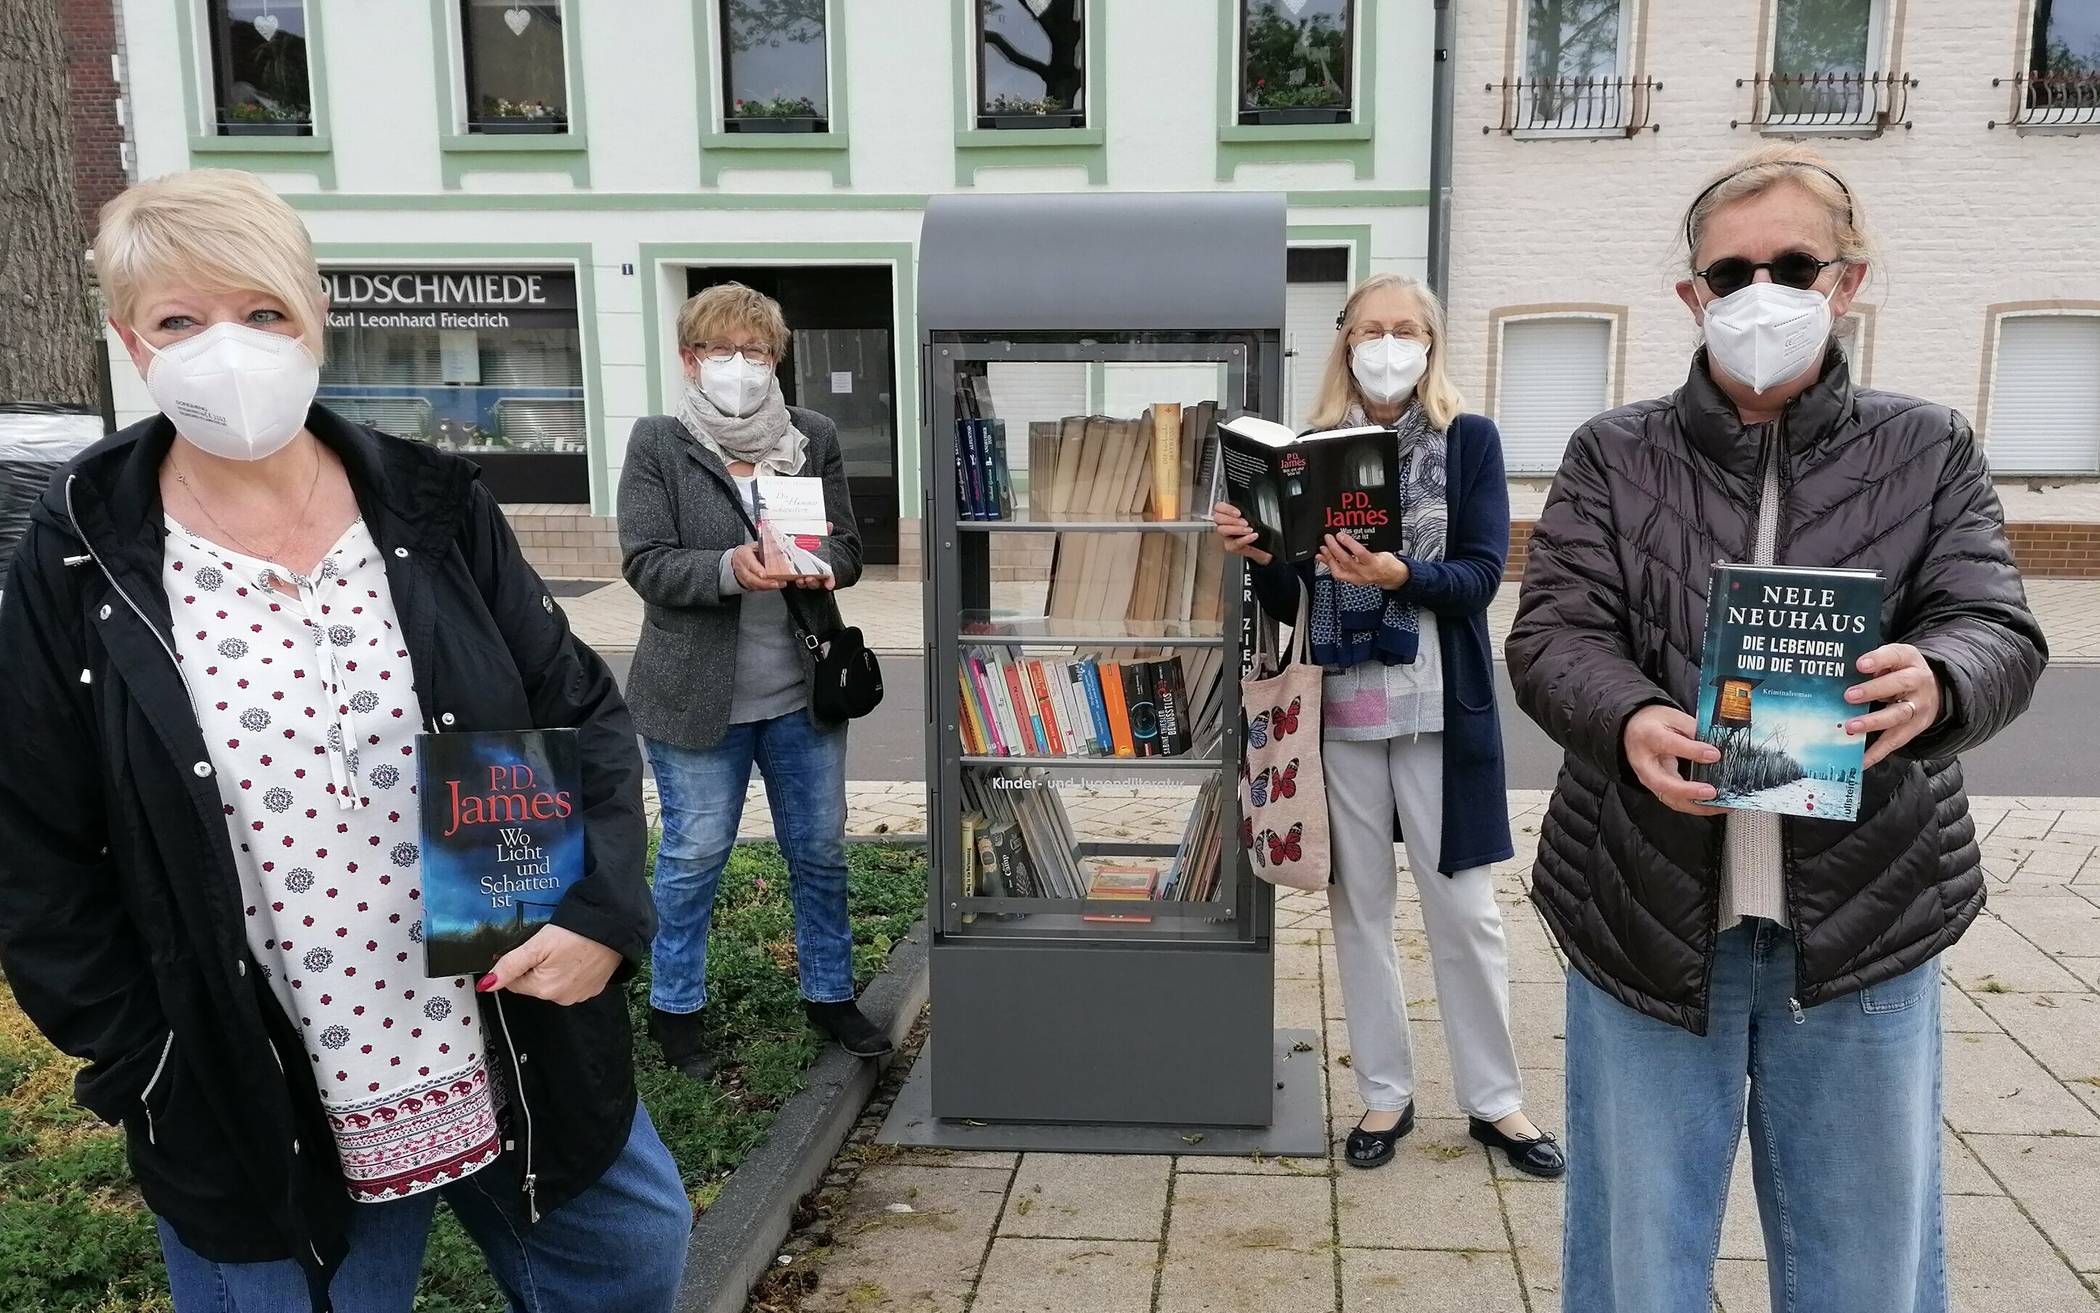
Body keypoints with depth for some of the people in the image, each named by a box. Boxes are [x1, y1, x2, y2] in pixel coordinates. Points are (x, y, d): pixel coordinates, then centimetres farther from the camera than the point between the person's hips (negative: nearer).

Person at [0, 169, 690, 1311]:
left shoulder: (433, 510, -3)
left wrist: (603, 910, -12)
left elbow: (584, 716, 1)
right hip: (256, 1116, -1)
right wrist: (147, 1069, -4)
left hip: (522, 1067, 2)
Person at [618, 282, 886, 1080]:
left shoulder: (814, 438, 4)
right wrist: (729, 569, -29)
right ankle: (674, 1008, 29)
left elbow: (848, 547, 5)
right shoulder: (657, 445, -5)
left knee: (820, 849, 14)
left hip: (802, 690, 3)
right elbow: (646, 563, -12)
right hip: (697, 694, -3)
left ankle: (829, 992, 33)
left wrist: (823, 563, -19)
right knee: (694, 855, 9)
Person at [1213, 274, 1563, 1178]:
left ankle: (1494, 1099, 21)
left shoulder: (1469, 440, 1)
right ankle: (1385, 1093, 24)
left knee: (1464, 908, 4)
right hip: (1340, 710, 2)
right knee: (1358, 905, 9)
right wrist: (1257, 555, -13)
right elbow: (1290, 604, 7)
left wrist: (1399, 575, -26)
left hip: (1440, 709, -2)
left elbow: (1482, 573, -9)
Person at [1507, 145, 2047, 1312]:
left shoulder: (1929, 451, 5)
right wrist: (1629, 722, -31)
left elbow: (1997, 627, -7)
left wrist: (1937, 685, -32)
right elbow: (1554, 634, -8)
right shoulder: (1614, 455, 3)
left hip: (1864, 921, 1)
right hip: (1647, 913, 0)